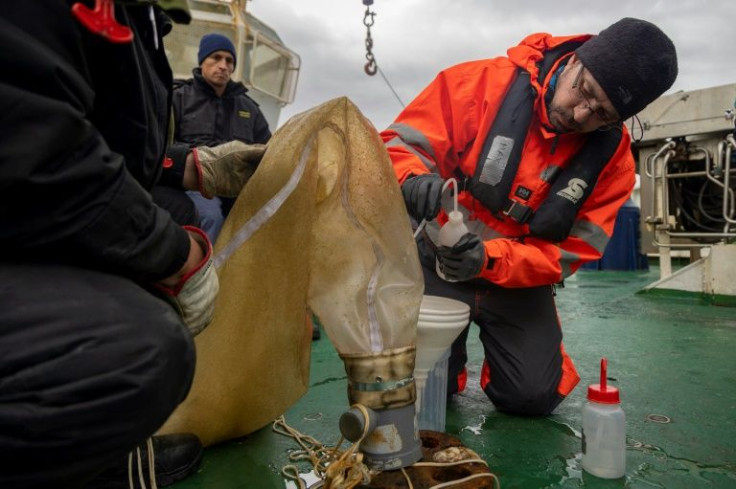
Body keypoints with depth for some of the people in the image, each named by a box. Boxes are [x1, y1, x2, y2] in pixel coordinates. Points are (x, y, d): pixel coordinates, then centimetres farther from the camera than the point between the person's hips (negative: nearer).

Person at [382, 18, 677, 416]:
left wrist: (488, 260, -30)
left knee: (532, 397, -7)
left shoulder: (613, 160, -11)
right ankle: (449, 352, 27)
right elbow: (399, 143, -15)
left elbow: (568, 252, -12)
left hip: (519, 282, 2)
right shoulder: (481, 82, -18)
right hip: (440, 265, -1)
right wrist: (413, 180, -40)